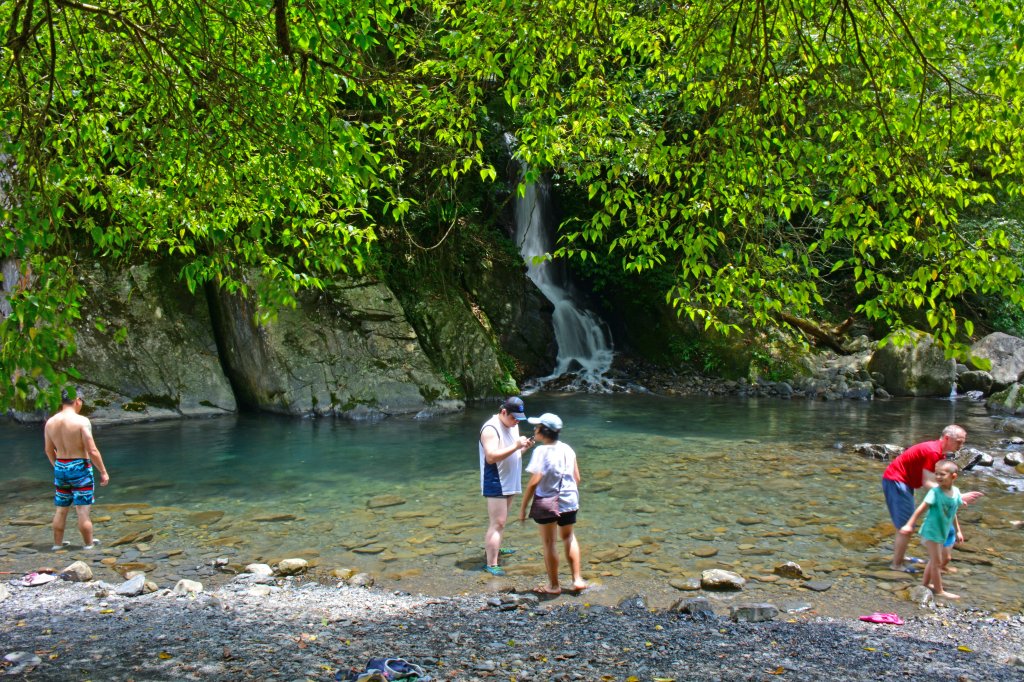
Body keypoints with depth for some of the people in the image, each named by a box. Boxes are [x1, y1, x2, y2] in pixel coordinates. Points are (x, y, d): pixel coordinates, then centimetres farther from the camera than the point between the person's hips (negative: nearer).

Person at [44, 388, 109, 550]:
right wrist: (103, 472, -9)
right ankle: (88, 544, 11)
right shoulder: (81, 421, -17)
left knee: (61, 510, 18)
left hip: (60, 469, 6)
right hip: (80, 469, -6)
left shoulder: (50, 422, 1)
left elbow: (49, 450, 12)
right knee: (83, 511, 2)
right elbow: (92, 451, -18)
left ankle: (57, 543, 26)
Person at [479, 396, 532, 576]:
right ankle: (491, 564, -9)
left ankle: (494, 549, 32)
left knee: (501, 521, 18)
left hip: (510, 482, 9)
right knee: (497, 524, -11)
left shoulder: (512, 426, 11)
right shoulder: (490, 429, -19)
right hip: (496, 484, -9)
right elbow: (491, 457, -27)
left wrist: (524, 446, -1)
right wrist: (515, 446, -29)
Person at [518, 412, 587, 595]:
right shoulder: (567, 449, -1)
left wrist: (523, 507, -17)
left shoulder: (541, 451, -19)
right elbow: (577, 478, 4)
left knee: (549, 544, 12)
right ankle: (577, 579, 24)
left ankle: (554, 585, 25)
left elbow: (534, 482, -24)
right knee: (569, 537, 26)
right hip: (569, 502, 5)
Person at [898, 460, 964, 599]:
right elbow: (921, 509, -19)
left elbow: (953, 513, 12)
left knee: (933, 560, 19)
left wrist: (957, 531, 17)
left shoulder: (956, 492, -2)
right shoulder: (935, 492, -21)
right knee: (937, 562, 0)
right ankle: (939, 591, 10)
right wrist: (909, 524, -20)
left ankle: (926, 584, 34)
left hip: (942, 532, 7)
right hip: (932, 531, -7)